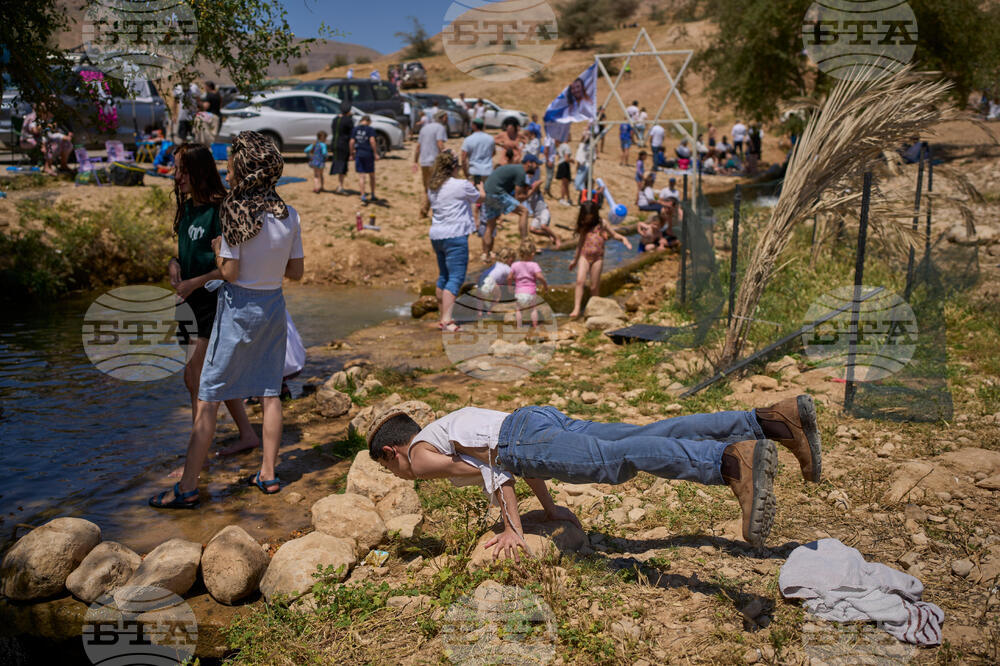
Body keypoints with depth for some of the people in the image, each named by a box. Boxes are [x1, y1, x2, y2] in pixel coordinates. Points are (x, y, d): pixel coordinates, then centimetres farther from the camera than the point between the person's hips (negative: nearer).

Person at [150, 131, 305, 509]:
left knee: (208, 398, 1)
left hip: (239, 306, -5)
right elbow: (296, 272, 4)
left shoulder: (236, 213, -15)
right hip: (274, 305, 5)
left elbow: (230, 272, -15)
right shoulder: (289, 215, 0)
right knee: (269, 392, 12)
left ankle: (188, 487, 5)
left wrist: (216, 249, 1)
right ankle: (268, 474, 20)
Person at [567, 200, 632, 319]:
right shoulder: (584, 226, 13)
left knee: (594, 286, 1)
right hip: (584, 256, 2)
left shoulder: (602, 223, 6)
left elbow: (613, 234, 12)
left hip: (597, 257, -2)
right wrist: (575, 259, 25)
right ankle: (576, 309, -21)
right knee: (580, 281, -16)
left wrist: (623, 238, -10)